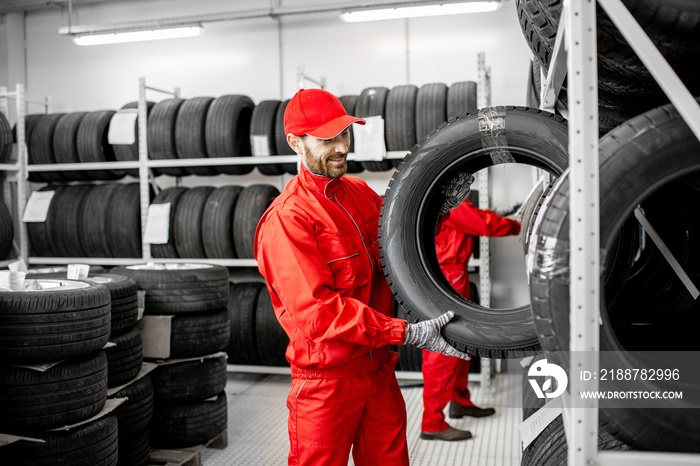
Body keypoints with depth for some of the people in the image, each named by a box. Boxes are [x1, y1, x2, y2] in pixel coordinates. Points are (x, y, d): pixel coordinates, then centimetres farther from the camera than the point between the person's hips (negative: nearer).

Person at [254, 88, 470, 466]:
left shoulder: (361, 193, 7)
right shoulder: (286, 219, -17)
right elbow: (317, 311, -24)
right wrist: (406, 333, -28)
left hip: (380, 370, 7)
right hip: (326, 381, -6)